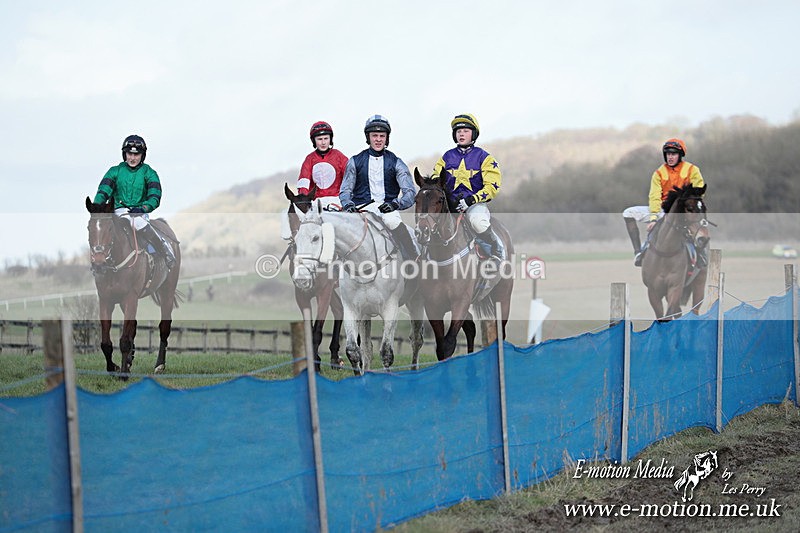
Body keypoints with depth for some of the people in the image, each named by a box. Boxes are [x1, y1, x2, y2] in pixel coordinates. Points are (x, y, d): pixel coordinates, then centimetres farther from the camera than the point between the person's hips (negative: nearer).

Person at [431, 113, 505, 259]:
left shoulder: (483, 157, 4)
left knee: (478, 222, -37)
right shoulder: (447, 157, 15)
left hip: (475, 203, -4)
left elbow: (492, 187, -3)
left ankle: (497, 251, -10)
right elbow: (435, 178, 16)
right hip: (450, 205, 4)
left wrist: (471, 200, -17)